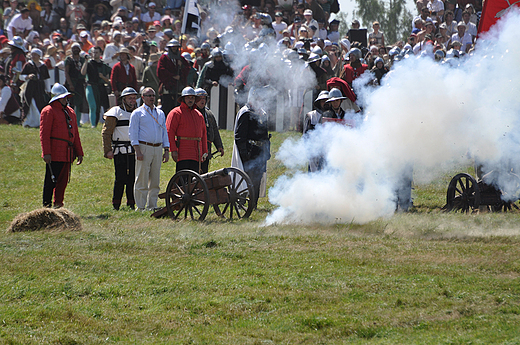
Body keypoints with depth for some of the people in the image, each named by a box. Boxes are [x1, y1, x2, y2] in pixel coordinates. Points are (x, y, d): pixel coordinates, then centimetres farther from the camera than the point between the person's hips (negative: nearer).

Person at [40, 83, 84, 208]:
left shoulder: (70, 112, 20)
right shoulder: (48, 111, -4)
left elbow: (75, 134, 23)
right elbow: (44, 134, -11)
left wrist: (79, 152, 18)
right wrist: (46, 153, -19)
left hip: (67, 154, 7)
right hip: (54, 155, -7)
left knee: (63, 181, 9)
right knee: (51, 182, -6)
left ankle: (58, 205, 16)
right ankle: (47, 206, -1)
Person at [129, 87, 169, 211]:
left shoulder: (160, 113, 17)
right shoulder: (137, 113, 1)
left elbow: (164, 133, 20)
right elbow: (133, 132, -4)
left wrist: (166, 150, 12)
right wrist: (138, 150, -14)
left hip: (158, 148, 5)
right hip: (144, 148, -5)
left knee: (155, 181, 6)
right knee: (142, 180, -6)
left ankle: (152, 206, 11)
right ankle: (140, 207, -4)